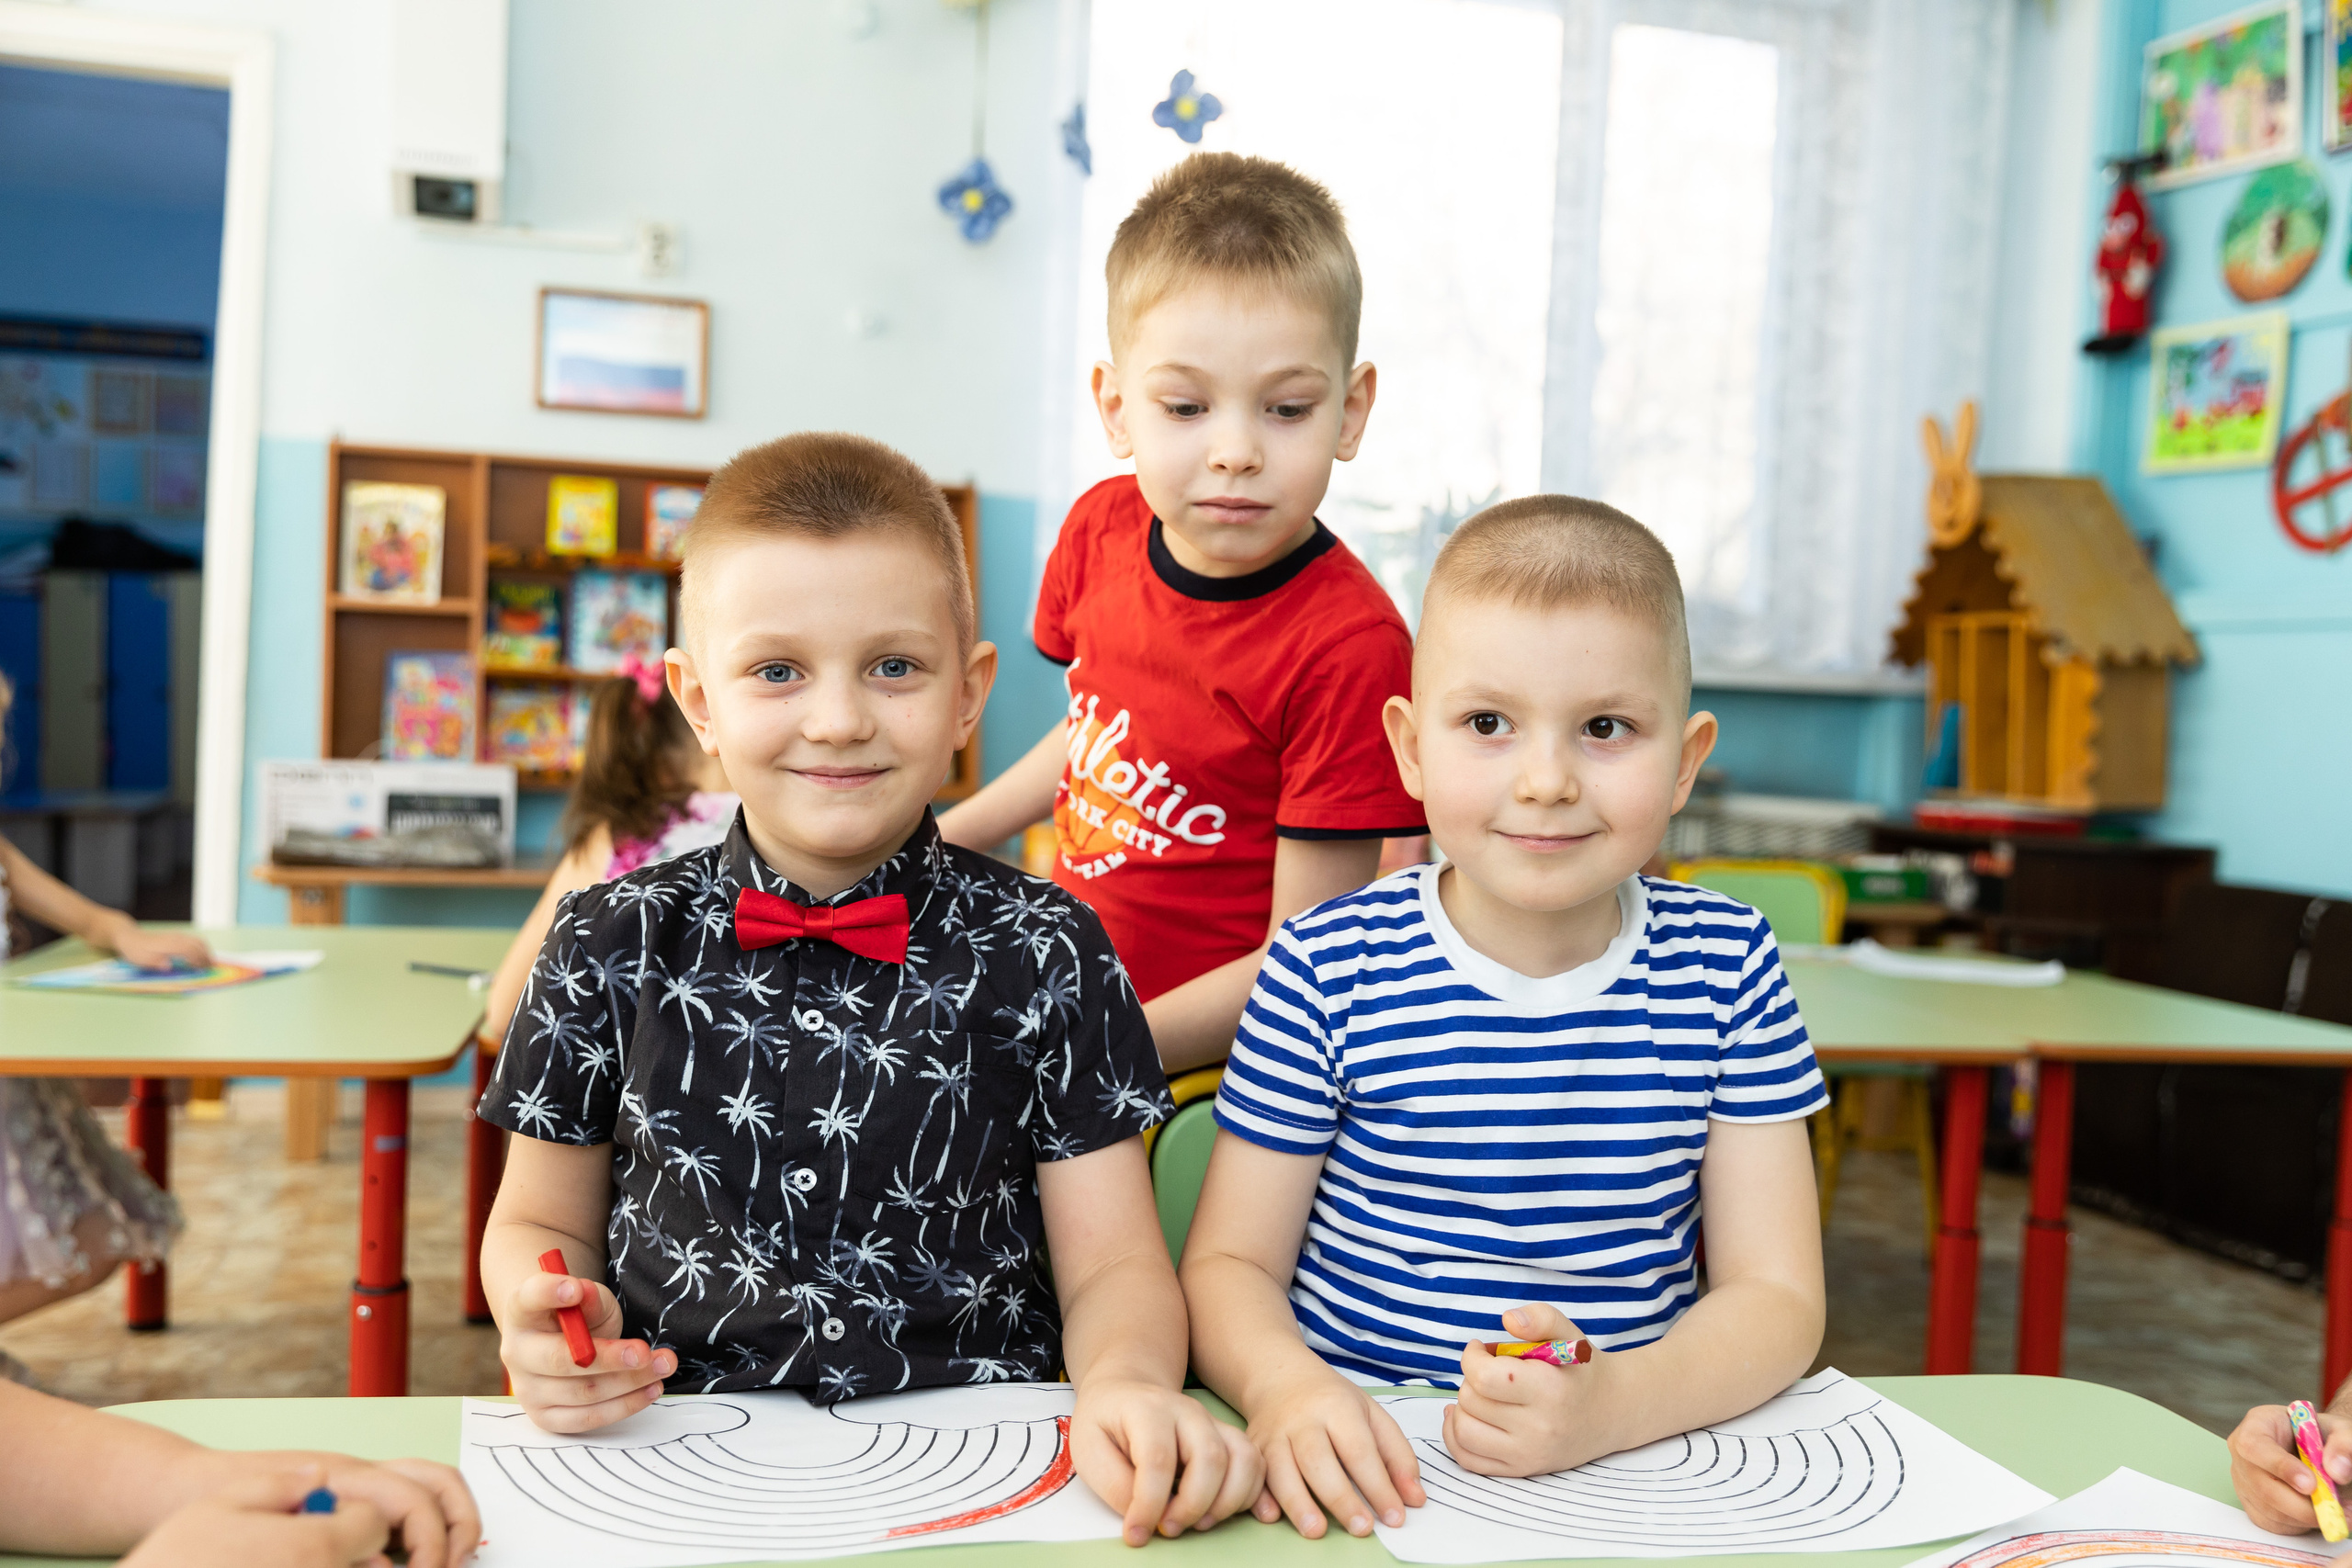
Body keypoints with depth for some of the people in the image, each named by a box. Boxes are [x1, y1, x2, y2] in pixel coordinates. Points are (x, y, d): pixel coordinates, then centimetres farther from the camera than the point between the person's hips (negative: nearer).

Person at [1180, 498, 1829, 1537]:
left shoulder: (1726, 967, 0)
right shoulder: (1326, 971, -5)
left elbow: (1776, 1296, -1)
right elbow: (1229, 1263, -1)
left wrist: (1609, 1406, -20)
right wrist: (1285, 1389, -23)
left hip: (1634, 1464, 2)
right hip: (1363, 1479, -2)